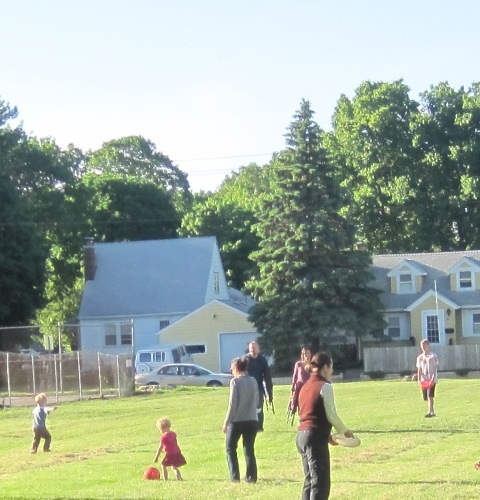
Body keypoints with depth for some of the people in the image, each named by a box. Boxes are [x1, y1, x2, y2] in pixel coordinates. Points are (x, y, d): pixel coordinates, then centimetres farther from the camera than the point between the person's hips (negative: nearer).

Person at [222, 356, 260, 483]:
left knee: (231, 449, 10)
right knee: (249, 449, 12)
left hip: (236, 421, -4)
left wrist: (226, 422, -6)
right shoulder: (253, 381, 5)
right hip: (252, 420, 4)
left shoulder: (235, 382, -11)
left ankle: (235, 477, 2)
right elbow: (257, 401, 10)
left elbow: (232, 404, -12)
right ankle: (251, 477, 8)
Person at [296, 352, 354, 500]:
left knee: (310, 481, 15)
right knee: (320, 483, -8)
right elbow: (331, 415, -11)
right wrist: (345, 431, 5)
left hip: (302, 436, 9)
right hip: (315, 438, -9)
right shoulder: (325, 386, -9)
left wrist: (326, 435, 17)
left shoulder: (306, 386, 17)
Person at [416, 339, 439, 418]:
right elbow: (419, 370, 10)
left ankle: (430, 412, -22)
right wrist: (419, 380, -3)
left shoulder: (433, 356, -2)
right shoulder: (420, 357, 11)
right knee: (426, 397, 7)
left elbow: (435, 368, -7)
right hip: (424, 380, 5)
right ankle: (432, 412, 20)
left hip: (431, 379, -5)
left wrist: (433, 379, -18)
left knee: (430, 395, -18)